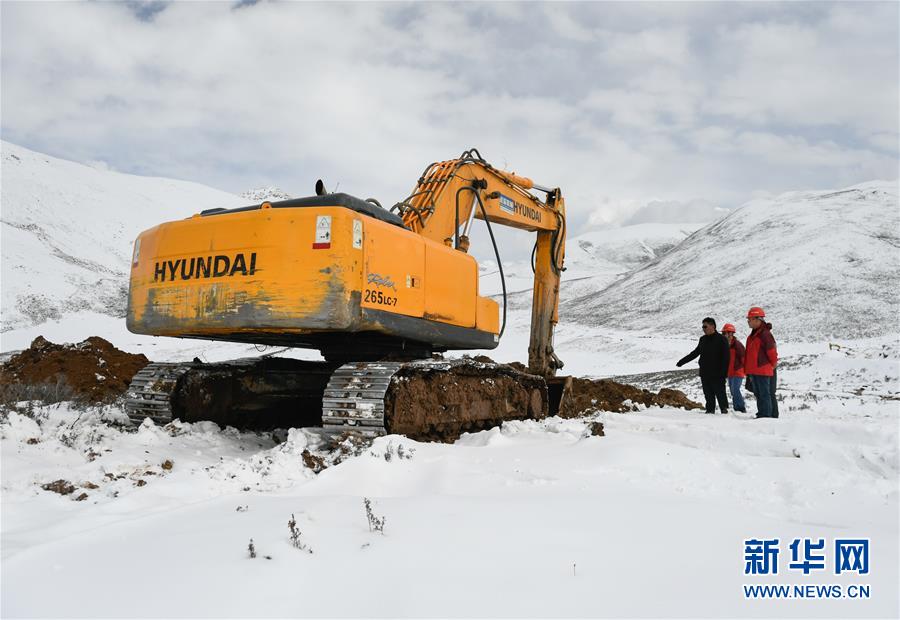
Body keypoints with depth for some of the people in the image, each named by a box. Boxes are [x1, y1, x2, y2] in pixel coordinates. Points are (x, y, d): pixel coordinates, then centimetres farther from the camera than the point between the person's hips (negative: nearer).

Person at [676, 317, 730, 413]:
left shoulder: (721, 339, -5)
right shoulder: (703, 339, 14)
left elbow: (725, 358, -9)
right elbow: (695, 353, 24)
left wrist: (723, 372, -18)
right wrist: (682, 361, 23)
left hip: (717, 374, -6)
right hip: (705, 374, 6)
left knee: (720, 393, -3)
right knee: (708, 394, 8)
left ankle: (724, 409, 5)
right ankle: (710, 410, 14)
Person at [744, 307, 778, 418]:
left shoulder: (765, 334, -15)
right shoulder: (753, 335, 15)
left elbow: (772, 353, -14)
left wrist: (772, 366, -3)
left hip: (763, 371, -10)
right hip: (754, 371, 10)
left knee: (764, 395, -6)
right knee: (759, 394, 15)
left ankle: (765, 415, -3)